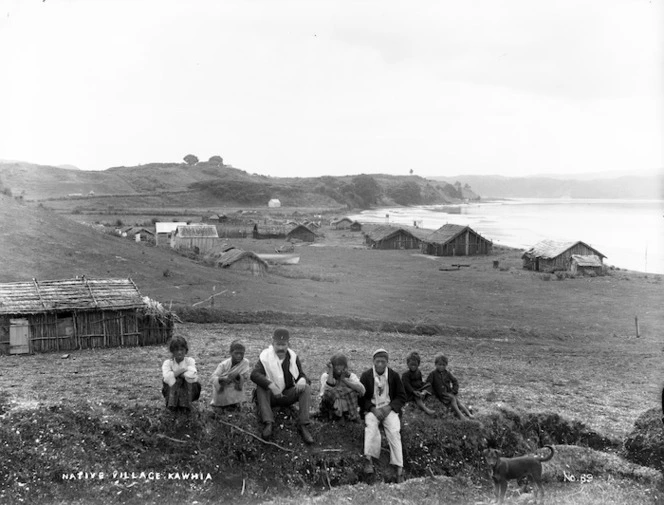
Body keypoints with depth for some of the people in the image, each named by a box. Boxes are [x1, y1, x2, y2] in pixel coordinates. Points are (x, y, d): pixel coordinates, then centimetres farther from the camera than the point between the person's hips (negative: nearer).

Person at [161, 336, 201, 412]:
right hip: (172, 389, 0)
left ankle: (185, 405, -17)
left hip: (188, 389, 0)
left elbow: (192, 376, -26)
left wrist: (175, 373, -19)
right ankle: (173, 404, -16)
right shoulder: (167, 363, -5)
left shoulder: (190, 361, -5)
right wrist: (183, 370, -23)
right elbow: (167, 377, -27)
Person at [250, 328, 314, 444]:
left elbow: (301, 375, 3)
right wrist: (271, 386, -40)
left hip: (288, 394, 3)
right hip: (271, 396, -2)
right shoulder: (265, 356, -10)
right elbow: (254, 374, -25)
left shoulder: (293, 356, 1)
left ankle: (303, 426, -30)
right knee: (260, 387, -32)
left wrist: (302, 380, -25)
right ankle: (268, 424, -42)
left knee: (306, 388, -21)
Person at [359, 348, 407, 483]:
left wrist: (389, 407, -10)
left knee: (394, 431, -25)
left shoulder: (394, 375, 3)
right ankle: (369, 459, -42)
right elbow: (362, 397, 2)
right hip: (372, 409, 0)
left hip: (389, 409, 0)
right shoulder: (366, 376, 1)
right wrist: (373, 409, -14)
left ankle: (399, 468, -28)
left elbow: (402, 396, 6)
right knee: (371, 426, -32)